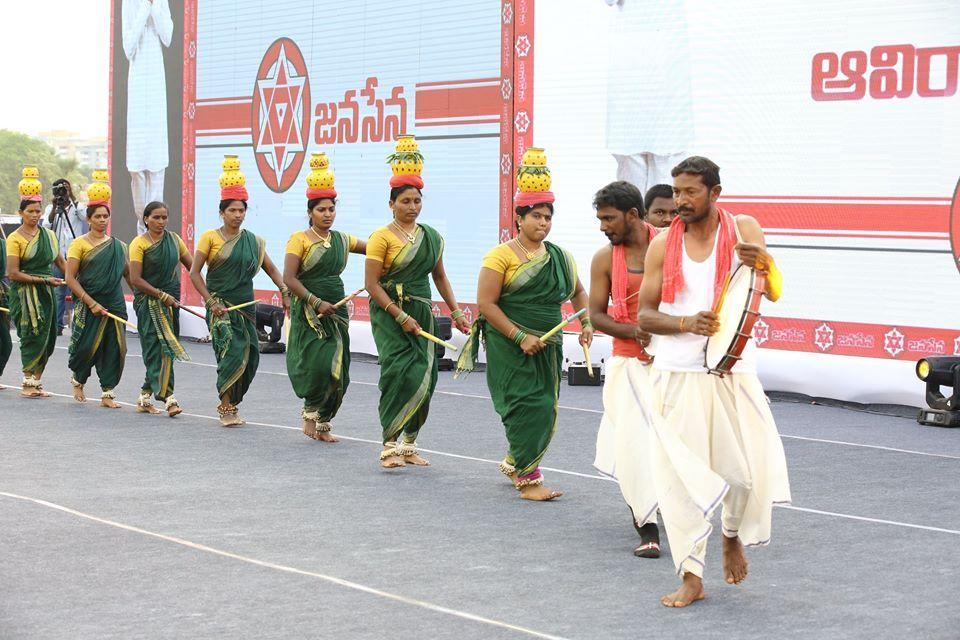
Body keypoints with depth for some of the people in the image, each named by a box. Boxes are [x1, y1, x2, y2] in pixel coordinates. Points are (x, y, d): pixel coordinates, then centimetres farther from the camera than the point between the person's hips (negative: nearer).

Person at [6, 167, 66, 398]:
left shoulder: (48, 235, 11)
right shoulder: (15, 238, -6)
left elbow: (61, 262, 19)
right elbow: (13, 273, -11)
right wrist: (43, 279, -14)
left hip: (46, 292, 5)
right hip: (25, 292, -5)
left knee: (47, 337, 3)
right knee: (33, 336, -9)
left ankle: (35, 381, 12)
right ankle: (28, 383, -1)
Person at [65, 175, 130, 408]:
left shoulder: (118, 246, 10)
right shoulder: (80, 244, -3)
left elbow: (128, 274, 17)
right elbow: (70, 278, -7)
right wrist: (92, 303, -14)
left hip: (115, 304, 4)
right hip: (88, 306, -4)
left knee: (114, 349, -1)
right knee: (87, 347, -2)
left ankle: (107, 393, 8)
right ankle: (78, 380, 28)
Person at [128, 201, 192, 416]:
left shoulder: (174, 239, 9)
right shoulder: (139, 243, -6)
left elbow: (192, 266, 11)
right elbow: (135, 279, -11)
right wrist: (162, 295, -14)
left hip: (171, 300, 5)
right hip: (149, 303, -5)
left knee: (157, 351, 6)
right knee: (160, 349, -11)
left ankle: (145, 396, 15)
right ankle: (168, 397, -14)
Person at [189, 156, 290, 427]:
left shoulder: (253, 241, 12)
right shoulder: (210, 237, -1)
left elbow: (271, 269, 14)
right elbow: (194, 273, -3)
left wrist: (285, 292, -3)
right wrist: (211, 301, -12)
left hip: (245, 305, 5)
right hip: (220, 306, -5)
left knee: (250, 357, 2)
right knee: (232, 352, -17)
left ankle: (231, 403, 18)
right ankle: (226, 408, -11)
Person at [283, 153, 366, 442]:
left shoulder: (342, 240, 11)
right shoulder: (300, 239, -5)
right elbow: (289, 278, -12)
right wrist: (317, 303, -18)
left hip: (335, 310, 6)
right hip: (308, 311, -6)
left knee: (337, 369, 3)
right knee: (318, 362, -18)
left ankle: (323, 423, 14)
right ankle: (310, 412, 5)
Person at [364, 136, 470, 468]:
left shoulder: (432, 237, 11)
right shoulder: (382, 237, -8)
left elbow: (440, 277, 22)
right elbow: (372, 284, -12)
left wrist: (456, 312, 16)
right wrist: (400, 316, -18)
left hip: (422, 312, 6)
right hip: (389, 312, -6)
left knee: (424, 376, 2)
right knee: (400, 373, -14)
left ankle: (409, 444, 13)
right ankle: (389, 444, -9)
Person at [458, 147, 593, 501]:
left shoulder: (559, 257, 11)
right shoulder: (501, 256, -8)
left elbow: (578, 292, 28)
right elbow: (486, 304, -13)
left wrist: (586, 323, 10)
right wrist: (520, 337, -17)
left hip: (548, 347, 6)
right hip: (510, 346, -6)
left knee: (545, 411, 9)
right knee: (528, 405, -12)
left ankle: (514, 462, 31)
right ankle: (527, 478, -6)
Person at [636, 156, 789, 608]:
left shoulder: (743, 230, -1)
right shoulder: (663, 246, 3)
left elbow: (773, 294, -10)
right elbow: (645, 315, 3)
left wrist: (761, 263, -32)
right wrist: (687, 323, -16)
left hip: (732, 371, -1)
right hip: (677, 372, 1)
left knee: (747, 472, -2)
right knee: (679, 475, -3)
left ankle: (733, 534, 31)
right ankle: (692, 577, 6)